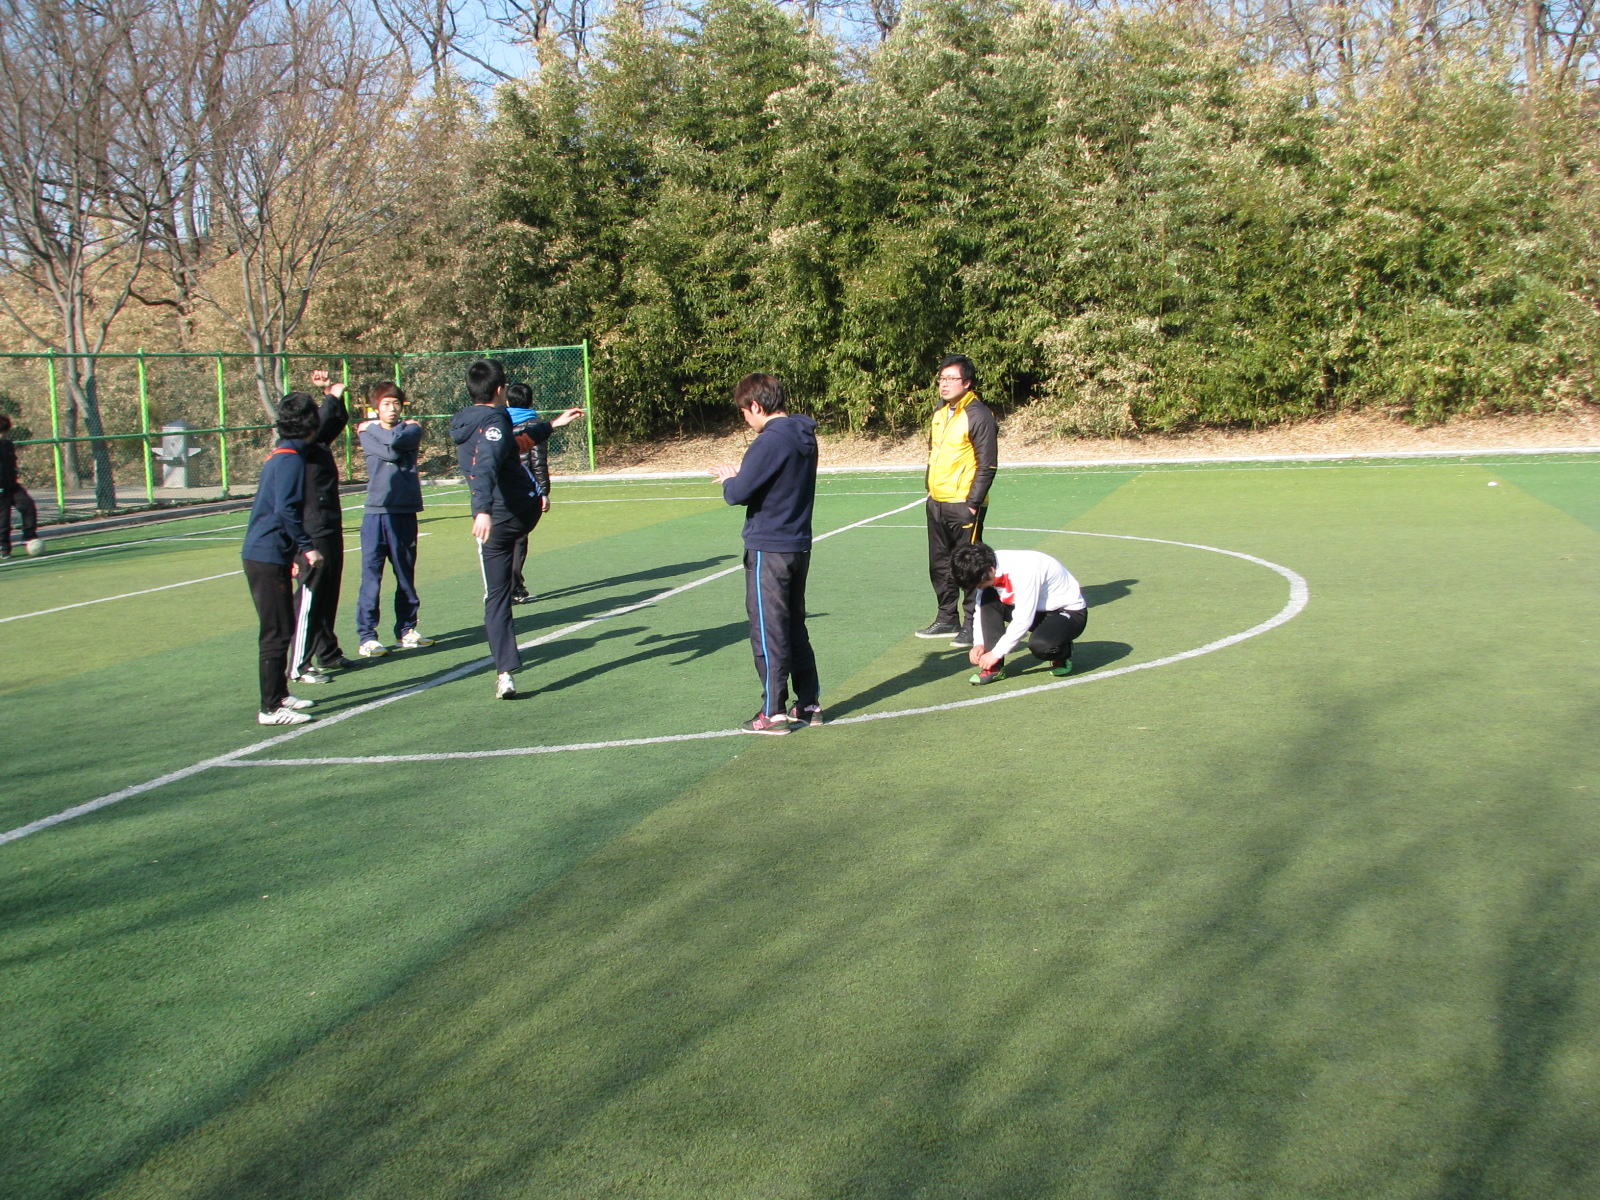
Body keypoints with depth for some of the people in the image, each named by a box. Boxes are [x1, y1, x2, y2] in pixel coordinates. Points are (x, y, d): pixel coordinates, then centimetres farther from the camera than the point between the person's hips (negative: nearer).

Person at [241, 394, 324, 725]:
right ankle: (271, 708, -3)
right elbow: (285, 510, -23)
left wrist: (296, 551, 20)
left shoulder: (279, 456, 16)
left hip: (264, 555, 10)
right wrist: (307, 547, -18)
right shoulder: (291, 459, -14)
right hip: (269, 557, -10)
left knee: (282, 629, 17)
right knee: (277, 633, -6)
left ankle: (279, 695, 27)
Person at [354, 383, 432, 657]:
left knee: (406, 574, 9)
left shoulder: (412, 428, 9)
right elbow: (391, 452, -12)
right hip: (376, 512, -2)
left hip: (405, 511, 2)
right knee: (371, 575, -4)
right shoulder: (366, 433, 6)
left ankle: (406, 629, 19)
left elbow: (397, 440, -13)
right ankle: (366, 637, -2)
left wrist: (373, 427, 2)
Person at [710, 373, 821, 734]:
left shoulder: (770, 441, -19)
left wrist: (728, 480, 2)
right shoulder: (805, 437, 9)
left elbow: (739, 493, -19)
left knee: (769, 632, 0)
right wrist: (739, 476, 10)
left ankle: (774, 712, 7)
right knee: (794, 628, 17)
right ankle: (809, 704, 22)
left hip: (769, 550, -9)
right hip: (799, 545, 9)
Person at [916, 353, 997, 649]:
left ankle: (972, 626, 7)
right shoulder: (940, 412, 12)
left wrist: (973, 503, -16)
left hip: (964, 505, -8)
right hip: (936, 503, 8)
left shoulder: (978, 415, -12)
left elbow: (987, 465, -14)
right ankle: (947, 618, 27)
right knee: (939, 564, 15)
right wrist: (930, 490, 17)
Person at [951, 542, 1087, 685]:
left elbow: (1023, 620, -32)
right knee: (987, 599, -15)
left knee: (1040, 645, -36)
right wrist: (979, 643, -15)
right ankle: (995, 667, -13)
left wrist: (996, 653, -26)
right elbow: (981, 608, -1)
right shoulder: (984, 569, -11)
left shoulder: (1023, 570, -34)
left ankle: (1063, 653, 1)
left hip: (1070, 611, -7)